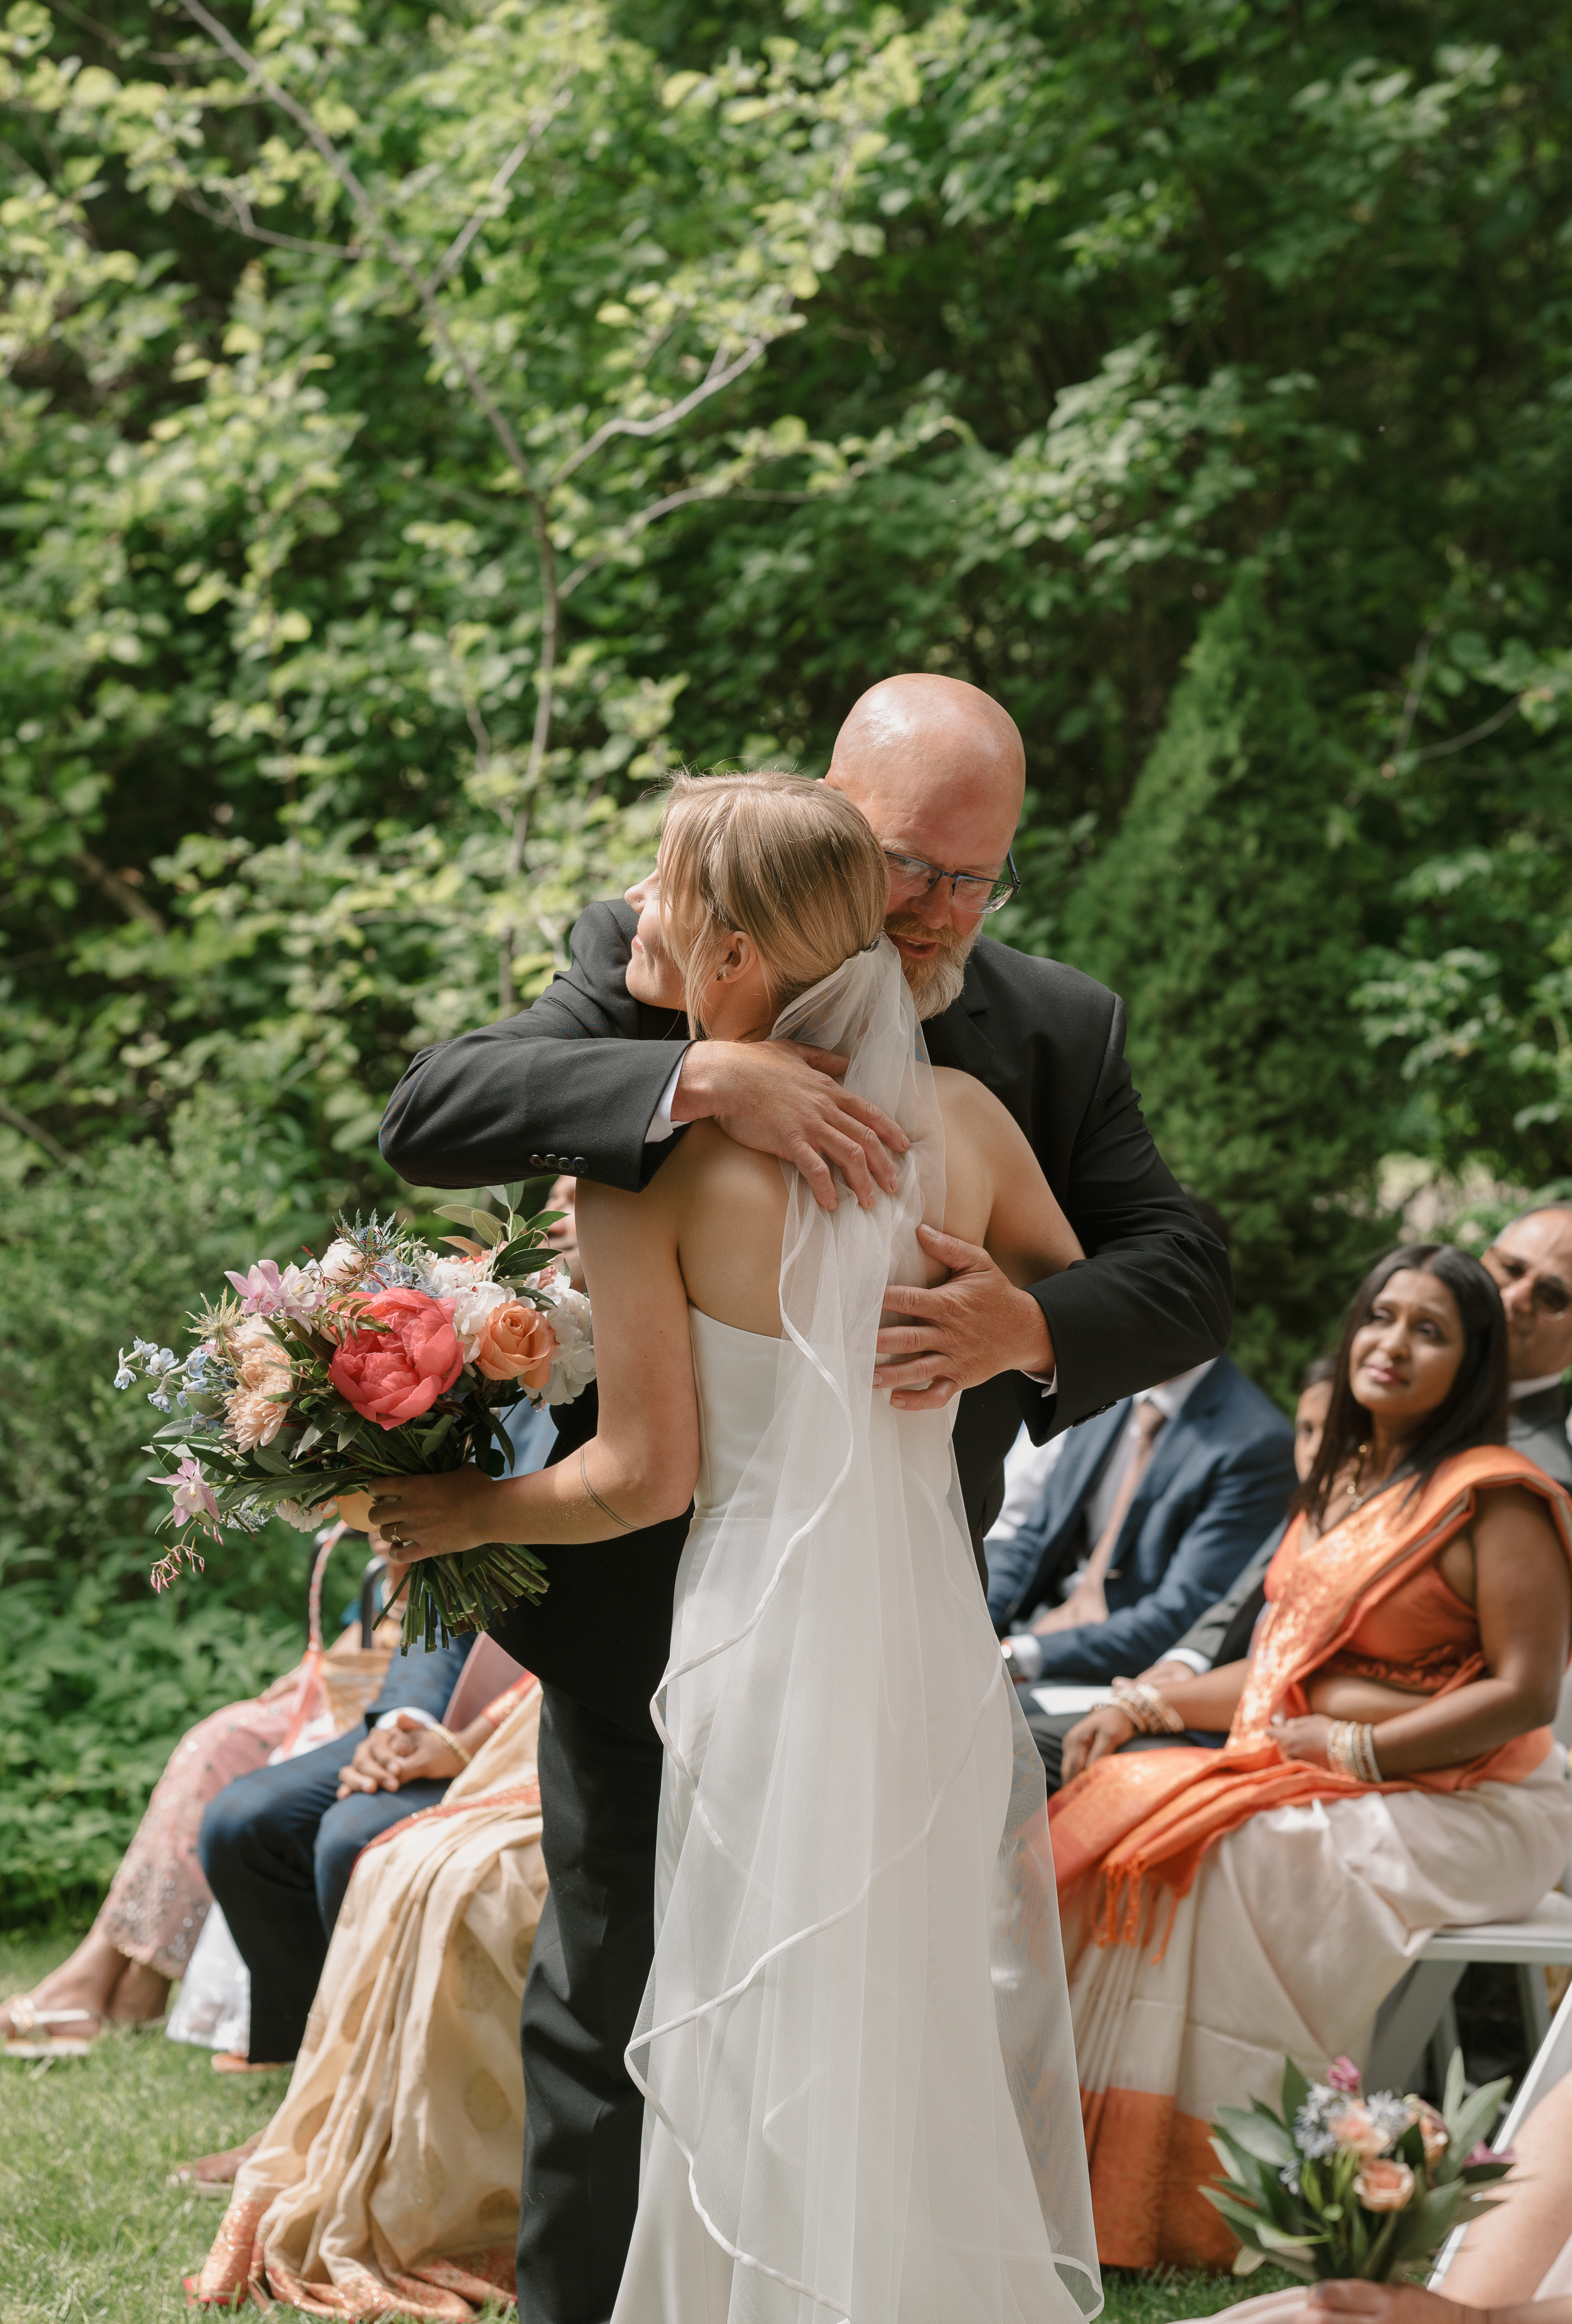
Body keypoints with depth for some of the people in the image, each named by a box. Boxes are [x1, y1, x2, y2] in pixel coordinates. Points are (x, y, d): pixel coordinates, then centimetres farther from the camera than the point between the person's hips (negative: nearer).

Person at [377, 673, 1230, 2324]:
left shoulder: (1061, 1030, 1)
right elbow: (430, 1119, -19)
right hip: (654, 1615, -2)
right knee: (613, 2015, 6)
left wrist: (1032, 1325, -23)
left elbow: (1186, 1280, -1)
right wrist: (699, 1073, -32)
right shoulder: (656, 966, -7)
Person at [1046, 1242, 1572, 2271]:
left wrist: (1357, 1749, -17)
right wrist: (1142, 1705, 8)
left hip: (1451, 1810, -8)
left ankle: (1194, 2201, -20)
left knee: (1201, 1855, -27)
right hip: (1313, 1782, 8)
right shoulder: (1343, 1484, 17)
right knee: (1114, 1815, -13)